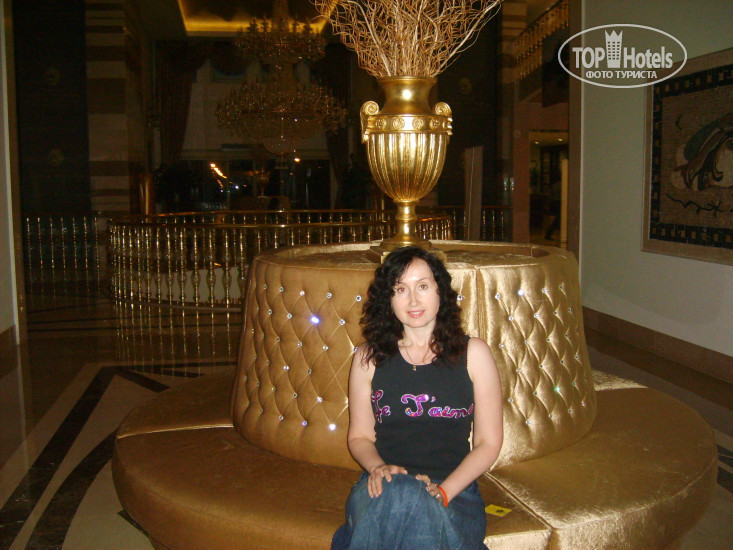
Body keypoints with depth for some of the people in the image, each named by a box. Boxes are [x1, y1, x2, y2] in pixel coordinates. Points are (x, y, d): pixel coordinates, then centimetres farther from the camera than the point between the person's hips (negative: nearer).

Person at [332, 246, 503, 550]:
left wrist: (442, 492, -10)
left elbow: (488, 442, 4)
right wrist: (378, 467, -11)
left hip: (454, 492, -1)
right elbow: (359, 436, 13)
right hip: (383, 488, 2)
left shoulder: (473, 353, 4)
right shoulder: (368, 358, 8)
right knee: (397, 491, -35)